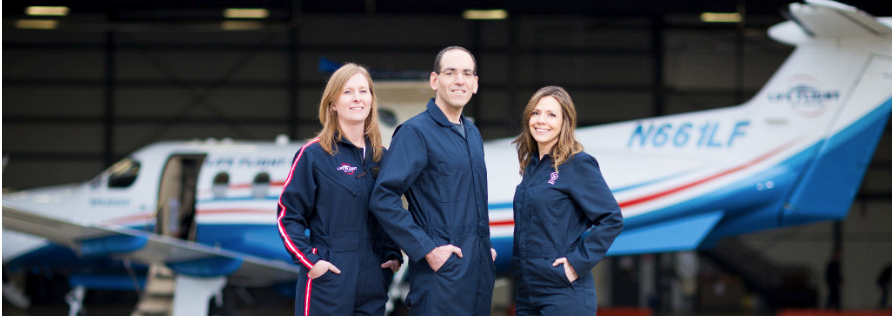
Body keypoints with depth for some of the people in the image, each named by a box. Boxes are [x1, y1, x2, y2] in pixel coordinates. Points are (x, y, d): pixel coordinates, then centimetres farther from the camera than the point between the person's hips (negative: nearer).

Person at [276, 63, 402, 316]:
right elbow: (287, 216, -4)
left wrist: (394, 255, 6)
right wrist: (310, 260, -13)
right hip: (328, 283, -5)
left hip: (373, 286, 5)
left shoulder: (381, 157, 12)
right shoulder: (314, 154, -4)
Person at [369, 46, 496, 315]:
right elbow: (383, 199, -18)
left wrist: (486, 246, 15)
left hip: (480, 271, 8)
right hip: (441, 271, -8)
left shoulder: (472, 133, 16)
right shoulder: (415, 132, -9)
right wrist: (427, 249, -19)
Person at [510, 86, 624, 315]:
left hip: (565, 296, -7)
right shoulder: (531, 165, 13)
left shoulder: (578, 164, -9)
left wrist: (578, 262, -16)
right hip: (527, 292, 7)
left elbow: (611, 219, -14)